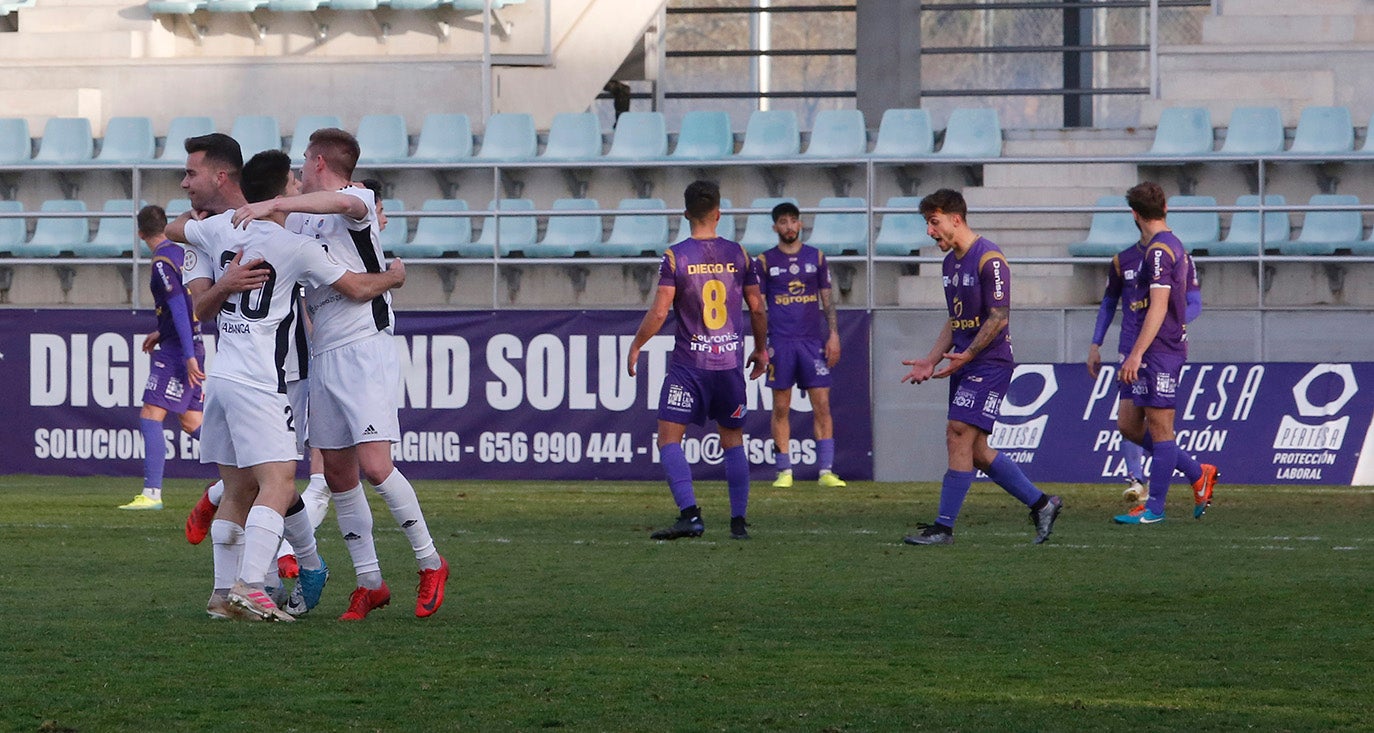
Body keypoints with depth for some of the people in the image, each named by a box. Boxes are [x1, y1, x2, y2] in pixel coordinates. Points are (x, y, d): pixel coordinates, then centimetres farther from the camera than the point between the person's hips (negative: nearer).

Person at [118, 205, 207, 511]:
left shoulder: (163, 262, -14)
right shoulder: (181, 252, 14)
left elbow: (180, 308, -20)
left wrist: (189, 356, -23)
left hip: (178, 349, -9)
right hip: (192, 346, 9)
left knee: (150, 416, -10)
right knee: (191, 422, 13)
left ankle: (152, 494, -15)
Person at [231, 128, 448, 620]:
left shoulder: (358, 202, -7)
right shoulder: (300, 219, 19)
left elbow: (342, 201, -29)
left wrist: (272, 206, -38)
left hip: (365, 348, -8)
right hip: (322, 354, 8)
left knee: (374, 465, -16)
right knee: (338, 473, 5)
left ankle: (430, 564, -1)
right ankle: (369, 583, 12)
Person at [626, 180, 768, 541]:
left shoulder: (675, 257, -7)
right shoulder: (738, 254, 2)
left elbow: (659, 312, -11)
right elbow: (757, 308, 7)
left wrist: (636, 346, 4)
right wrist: (761, 349, 22)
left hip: (689, 364, -3)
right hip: (730, 362, 4)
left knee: (668, 439, -1)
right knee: (733, 441, 14)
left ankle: (690, 514, -16)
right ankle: (739, 521, 12)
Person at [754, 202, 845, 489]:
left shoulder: (816, 257, 10)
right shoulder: (766, 261, 5)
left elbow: (827, 300, 12)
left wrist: (833, 335, 3)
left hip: (813, 340, 1)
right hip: (780, 341, -1)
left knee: (822, 405, -4)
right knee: (781, 408, 0)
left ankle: (826, 471, -4)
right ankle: (784, 472, 5)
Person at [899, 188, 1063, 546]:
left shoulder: (989, 259, -14)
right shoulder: (950, 262, 15)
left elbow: (998, 318, -17)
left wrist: (966, 355, -23)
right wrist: (932, 361, 12)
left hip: (989, 364, -9)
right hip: (964, 365, 9)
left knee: (959, 435, -14)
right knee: (975, 450, 7)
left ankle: (943, 527, -13)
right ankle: (1040, 504, 19)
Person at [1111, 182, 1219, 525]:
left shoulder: (1160, 251, -14)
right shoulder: (1174, 246, 17)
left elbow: (1158, 306, -21)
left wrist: (1136, 354, -23)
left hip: (1159, 351, -10)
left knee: (1160, 428, -4)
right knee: (1129, 425, 11)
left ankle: (1154, 508, -1)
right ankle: (1198, 474, 16)